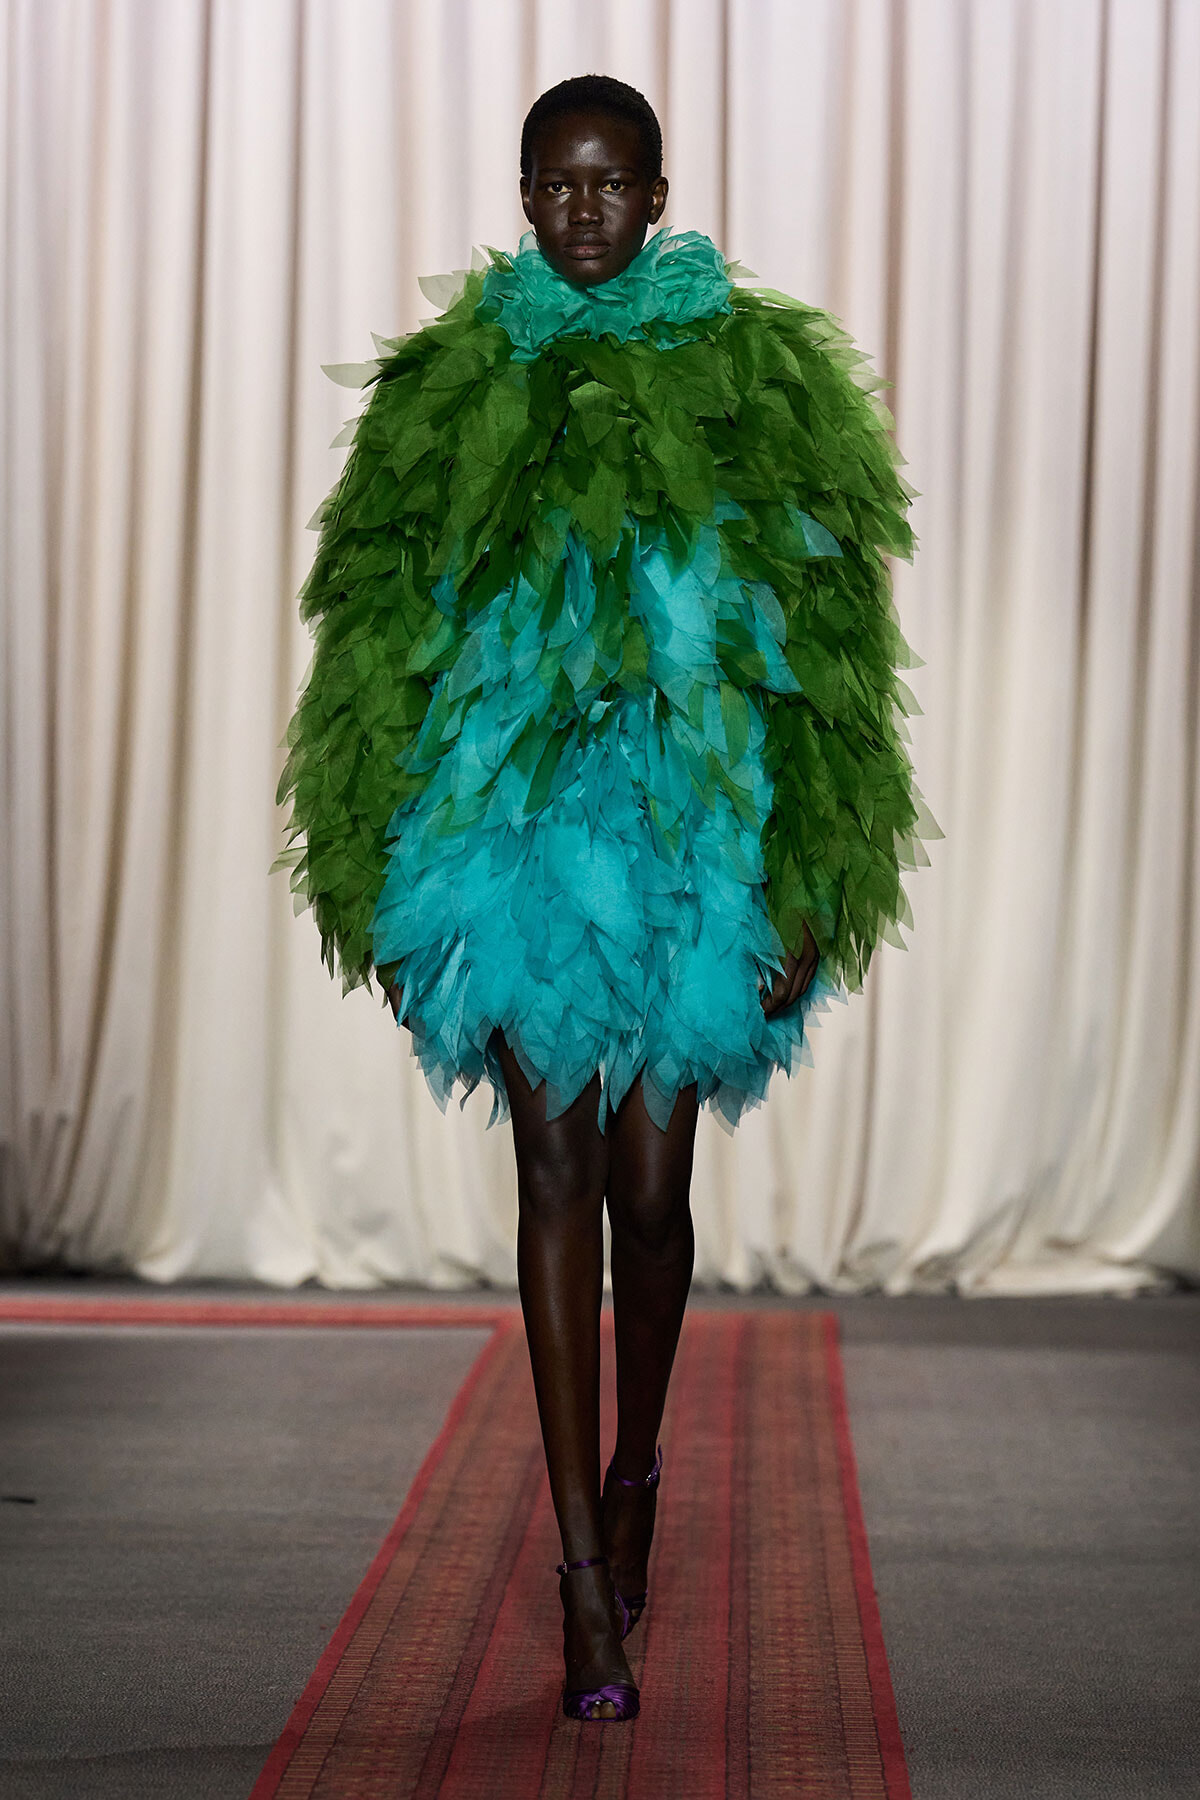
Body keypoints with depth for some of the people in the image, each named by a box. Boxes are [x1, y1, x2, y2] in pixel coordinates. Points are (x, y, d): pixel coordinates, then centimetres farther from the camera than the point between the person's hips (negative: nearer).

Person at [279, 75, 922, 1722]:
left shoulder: (758, 377, 5)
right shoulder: (455, 387, 7)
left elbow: (815, 647, 3)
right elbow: (391, 639, 9)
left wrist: (809, 882, -2)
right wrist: (389, 877, 4)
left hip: (690, 834, 0)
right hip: (515, 834, 0)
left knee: (648, 1186, 5)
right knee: (558, 1171, -2)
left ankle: (634, 1465, 34)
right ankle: (586, 1576, 4)